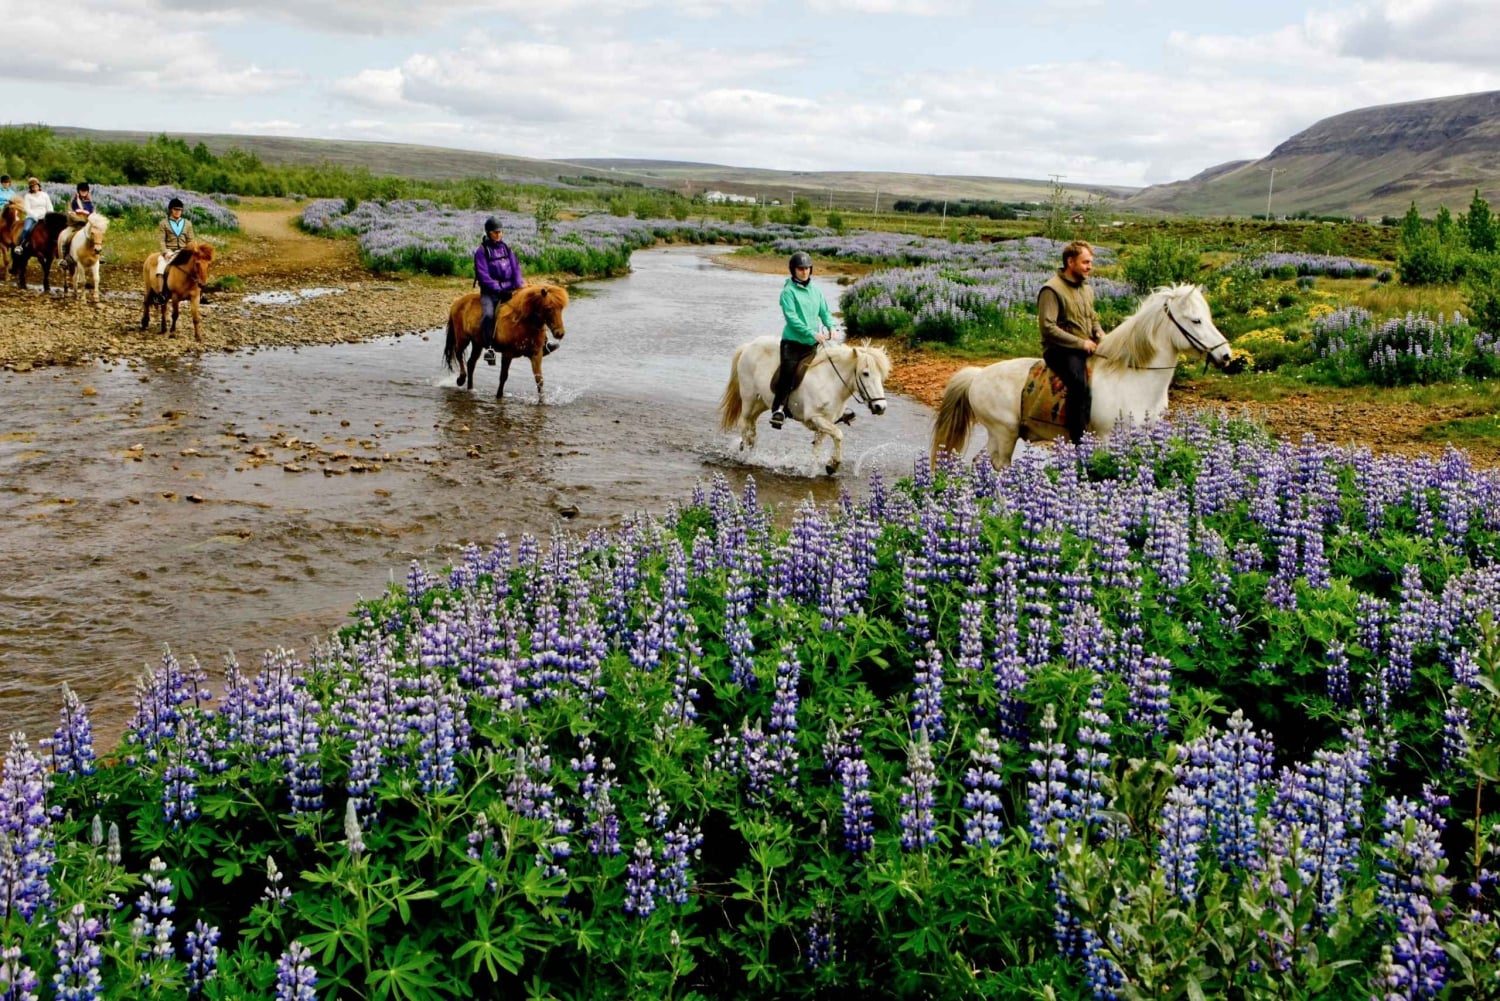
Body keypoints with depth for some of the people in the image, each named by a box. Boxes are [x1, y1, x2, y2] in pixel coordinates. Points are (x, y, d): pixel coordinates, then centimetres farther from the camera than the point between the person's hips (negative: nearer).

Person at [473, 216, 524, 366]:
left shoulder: (506, 248, 13)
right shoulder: (481, 252, -1)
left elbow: (516, 268, 9)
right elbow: (484, 276, -8)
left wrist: (517, 286, -8)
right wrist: (499, 289, -17)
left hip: (509, 289, 4)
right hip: (490, 291, -4)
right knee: (488, 314, -31)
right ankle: (488, 347, -29)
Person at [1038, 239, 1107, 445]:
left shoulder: (1087, 289, 17)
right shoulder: (1052, 289, -11)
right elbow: (1048, 327, -18)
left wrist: (1099, 333, 5)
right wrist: (1081, 343, -17)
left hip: (1088, 348, 8)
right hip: (1060, 350, -8)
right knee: (1080, 383, -34)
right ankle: (1078, 441, -33)